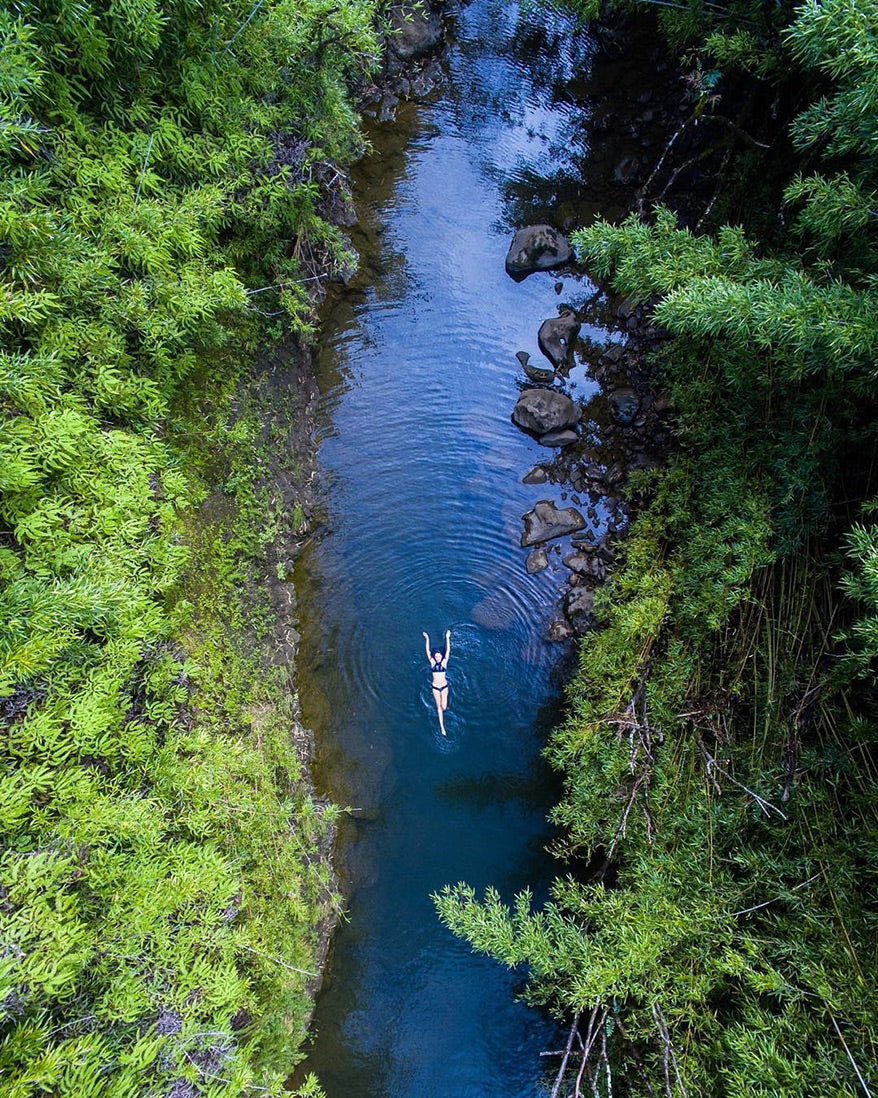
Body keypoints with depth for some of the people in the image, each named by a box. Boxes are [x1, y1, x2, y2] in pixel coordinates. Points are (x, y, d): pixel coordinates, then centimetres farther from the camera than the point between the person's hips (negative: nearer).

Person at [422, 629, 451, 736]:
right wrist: (427, 638, -9)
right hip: (435, 687, 1)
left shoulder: (444, 662, -3)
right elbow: (427, 651, -4)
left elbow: (448, 650, -8)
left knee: (444, 707, -5)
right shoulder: (432, 662, -1)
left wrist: (447, 638, -14)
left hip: (444, 686, -1)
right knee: (438, 707, 6)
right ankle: (442, 727, 16)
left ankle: (444, 706, 34)